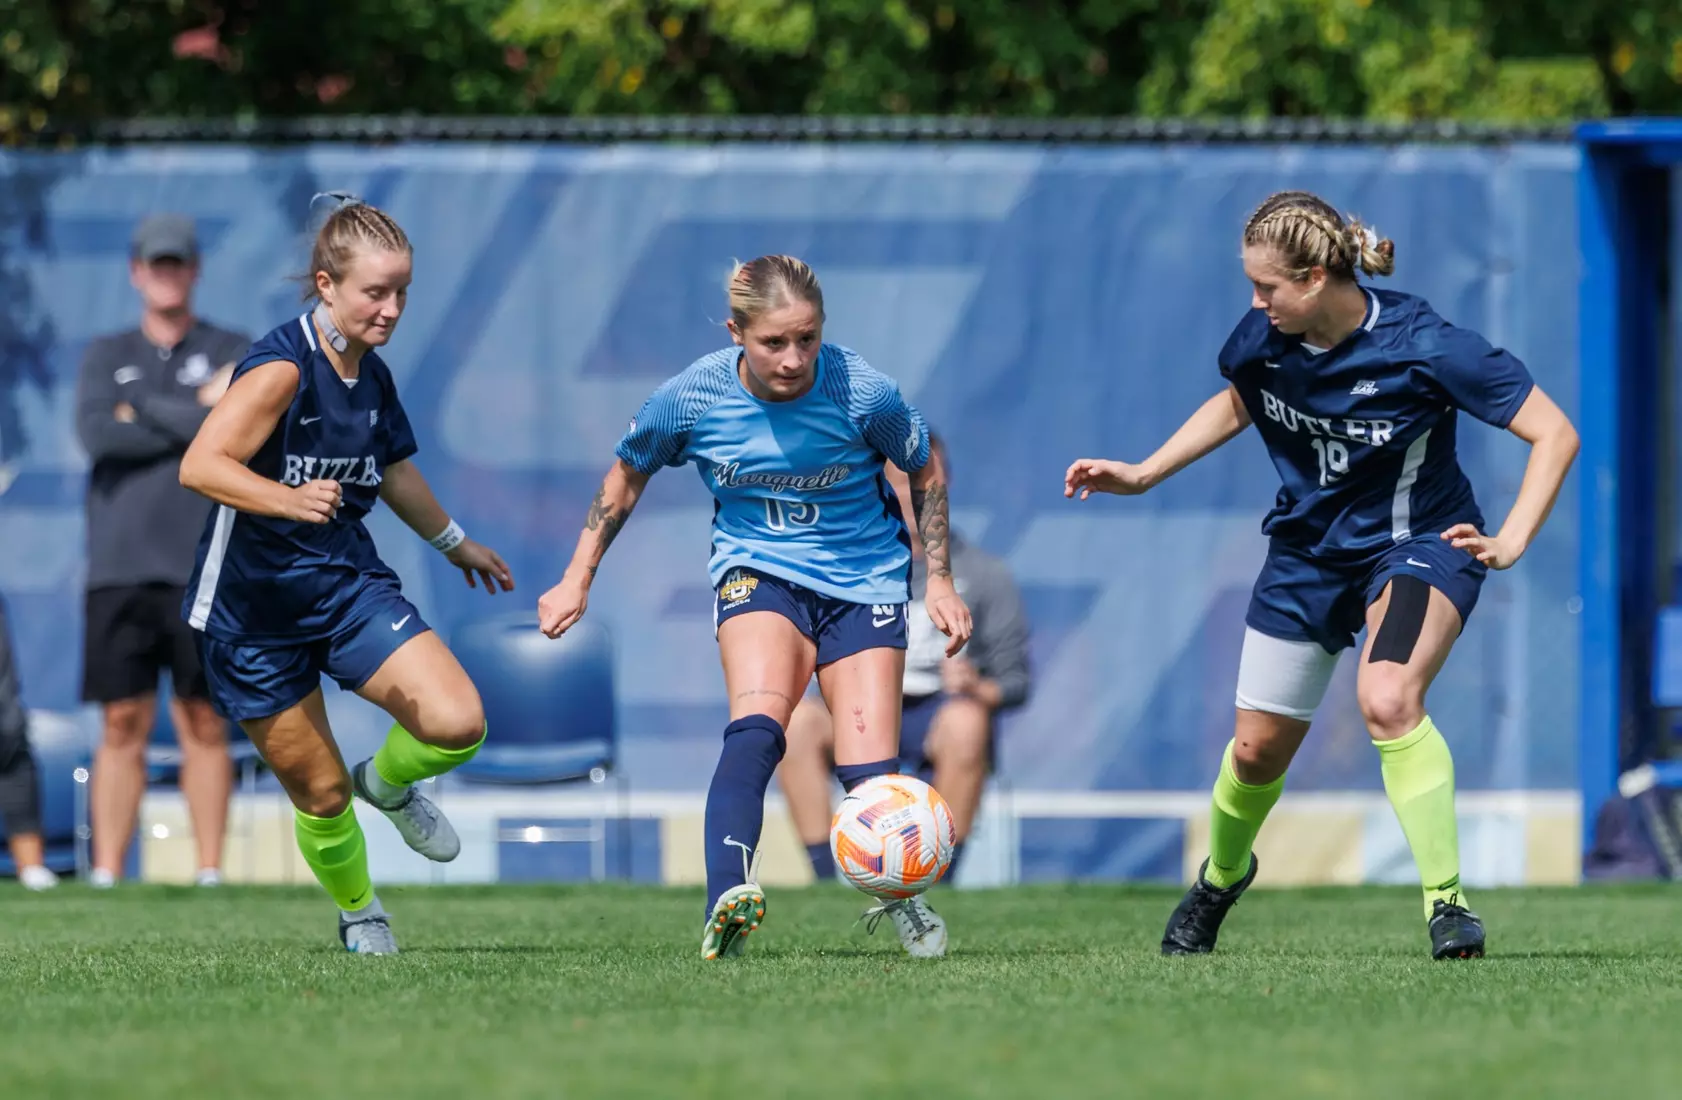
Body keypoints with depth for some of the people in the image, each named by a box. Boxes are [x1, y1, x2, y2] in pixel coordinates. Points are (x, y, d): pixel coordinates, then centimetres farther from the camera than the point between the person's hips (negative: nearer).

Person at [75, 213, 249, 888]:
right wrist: (197, 418, -6)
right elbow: (97, 434, -5)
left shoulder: (232, 352, 10)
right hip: (120, 568, 1)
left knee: (204, 723, 0)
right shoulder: (106, 357, 14)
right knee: (123, 724, -2)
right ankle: (106, 876, -3)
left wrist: (145, 413, -5)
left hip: (204, 568, -1)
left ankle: (211, 874, 2)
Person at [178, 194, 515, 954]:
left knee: (457, 722, -15)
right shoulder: (283, 369, -20)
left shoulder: (372, 376, 3)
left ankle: (387, 784, 19)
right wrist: (287, 499, -45)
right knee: (319, 793, 2)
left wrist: (455, 542, 37)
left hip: (348, 580, 5)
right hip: (254, 608, -5)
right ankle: (358, 911, 32)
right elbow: (200, 465, -30)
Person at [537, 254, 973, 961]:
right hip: (758, 569, 0)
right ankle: (728, 902, -47)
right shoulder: (692, 398, -16)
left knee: (870, 773, -7)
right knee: (757, 724, -30)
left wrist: (939, 581, 2)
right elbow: (628, 474, 5)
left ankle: (900, 898, 26)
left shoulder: (862, 392, -19)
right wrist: (577, 580, 7)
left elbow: (925, 473, 2)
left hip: (863, 576, 0)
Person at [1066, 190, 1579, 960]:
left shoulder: (1421, 347, -27)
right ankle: (1220, 877, 45)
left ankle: (1445, 902, -26)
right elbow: (1236, 404, 14)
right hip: (1308, 547, 5)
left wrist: (1510, 543, -29)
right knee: (1258, 748, 12)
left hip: (1418, 540, -5)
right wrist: (1140, 476, 9)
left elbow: (1555, 433, -21)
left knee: (1387, 700, -34)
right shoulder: (1262, 339, -13)